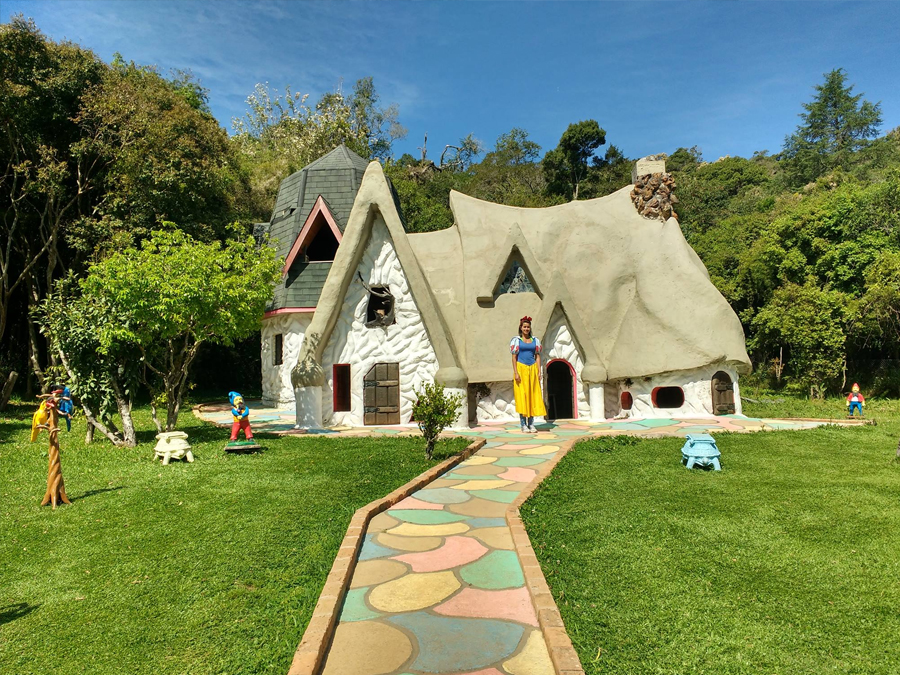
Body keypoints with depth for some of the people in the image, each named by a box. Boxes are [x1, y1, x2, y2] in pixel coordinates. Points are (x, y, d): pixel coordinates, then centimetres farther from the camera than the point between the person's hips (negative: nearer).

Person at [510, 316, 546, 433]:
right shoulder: (516, 340, 2)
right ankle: (523, 424, 3)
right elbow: (514, 357, -2)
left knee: (533, 395, 3)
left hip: (532, 369, 3)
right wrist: (516, 372, -10)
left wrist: (539, 371, 3)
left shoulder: (535, 340, 12)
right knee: (522, 395, -3)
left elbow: (537, 356, 11)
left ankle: (531, 423, 10)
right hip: (521, 368, -3)